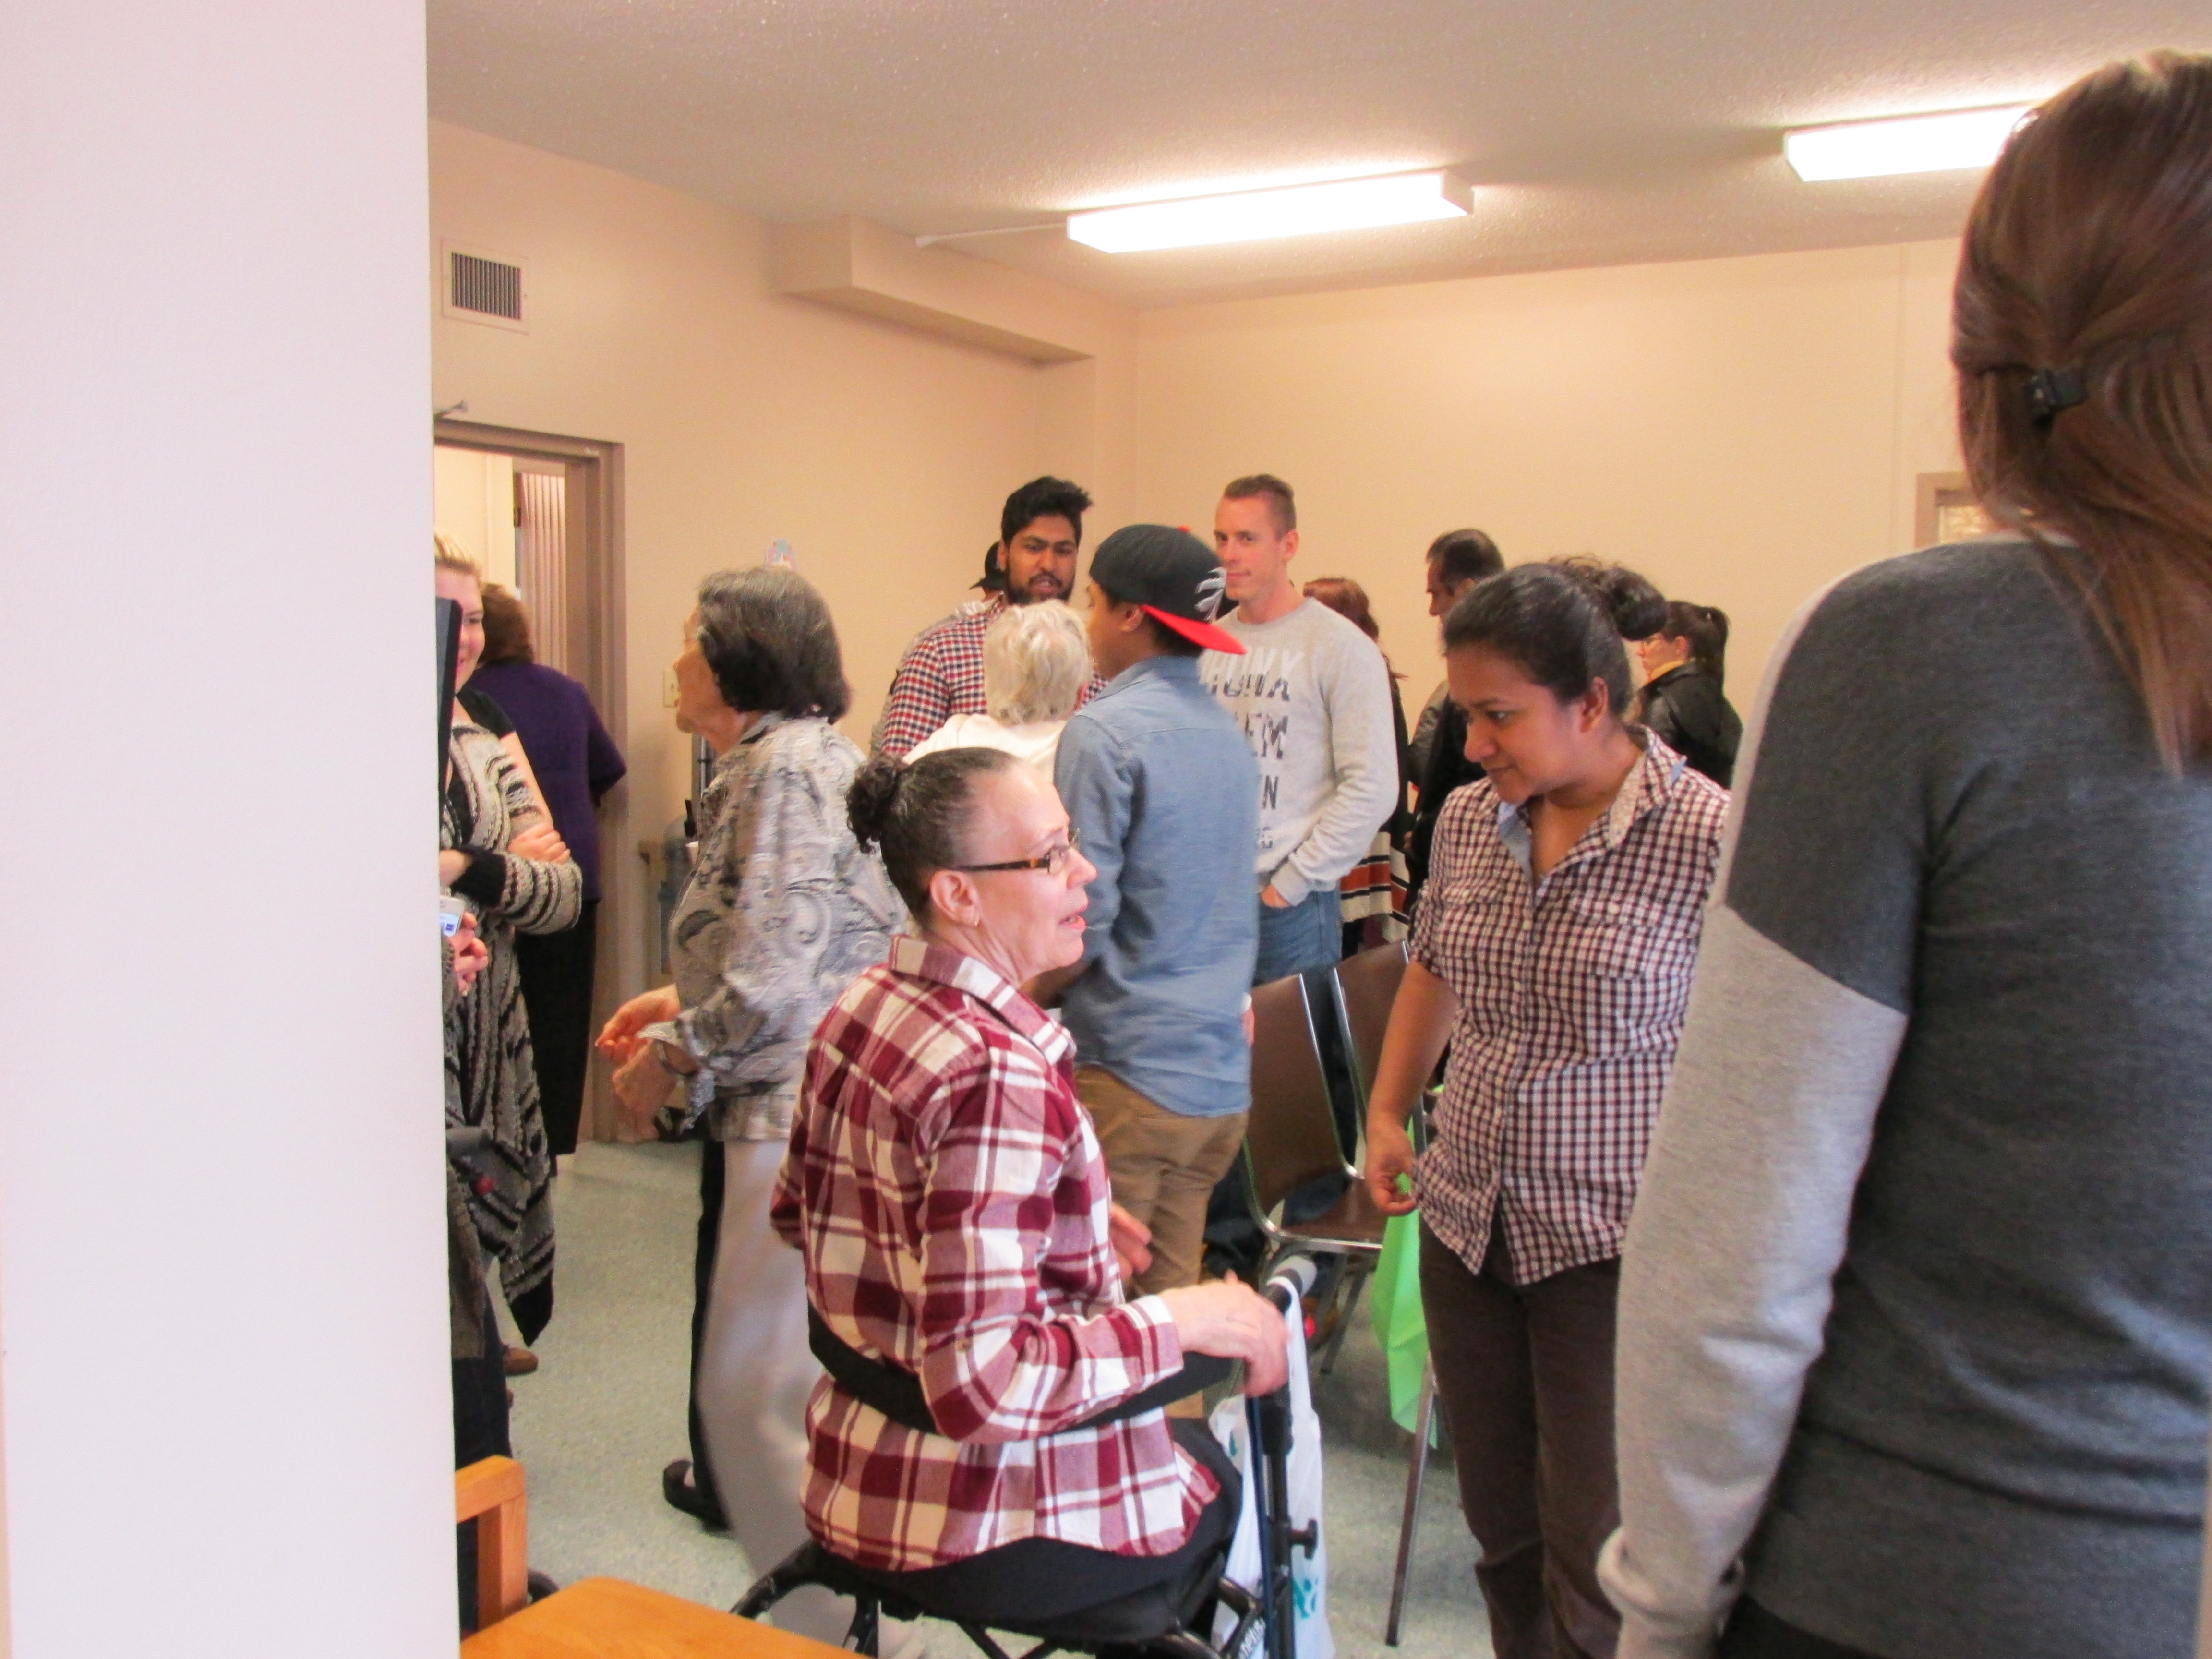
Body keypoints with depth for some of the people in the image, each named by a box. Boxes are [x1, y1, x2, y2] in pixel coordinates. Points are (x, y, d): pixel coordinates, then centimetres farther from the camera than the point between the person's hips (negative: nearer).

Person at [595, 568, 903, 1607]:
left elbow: (771, 983, -23)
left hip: (794, 1117, -11)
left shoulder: (785, 765, -17)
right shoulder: (806, 753, 15)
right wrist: (680, 1003, 16)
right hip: (790, 1104, 11)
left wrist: (670, 1054, -8)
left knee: (763, 1385, -4)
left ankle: (836, 1615, 5)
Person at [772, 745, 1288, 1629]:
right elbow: (980, 1382, -32)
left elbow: (798, 1215, 14)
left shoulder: (858, 1011, -1)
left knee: (1196, 1444, 30)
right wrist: (1184, 1317, -21)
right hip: (990, 1538, -8)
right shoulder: (1000, 1076, -29)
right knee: (1248, 1473, 22)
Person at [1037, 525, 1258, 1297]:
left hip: (1126, 1071, -8)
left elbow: (1080, 921, -15)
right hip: (1222, 1081, 8)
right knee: (1166, 1302, 16)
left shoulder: (1106, 732, -13)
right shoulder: (1228, 732, 12)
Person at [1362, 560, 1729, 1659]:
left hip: (1615, 1247, -5)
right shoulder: (1468, 820, 3)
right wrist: (1386, 1112, 15)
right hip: (1469, 1224, 6)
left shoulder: (1706, 838, -15)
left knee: (1595, 1565, 0)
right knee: (1501, 1529, 16)